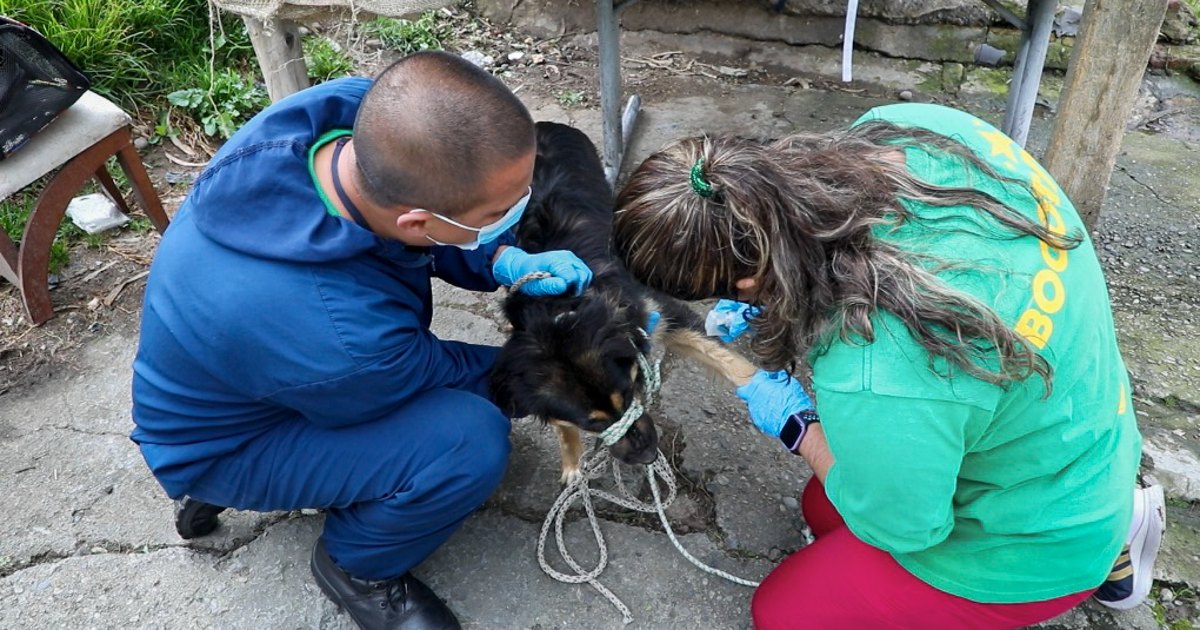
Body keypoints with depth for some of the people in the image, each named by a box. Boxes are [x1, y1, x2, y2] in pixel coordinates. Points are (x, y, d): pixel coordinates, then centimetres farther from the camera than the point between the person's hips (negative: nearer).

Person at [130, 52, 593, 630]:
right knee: (471, 440, -27)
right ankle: (356, 567, 5)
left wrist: (507, 263, -19)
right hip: (223, 441, -7)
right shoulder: (342, 337, -43)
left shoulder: (359, 111, -26)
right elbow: (436, 374, -19)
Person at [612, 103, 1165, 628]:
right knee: (824, 512, 26)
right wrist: (783, 301, -2)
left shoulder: (874, 381, -44)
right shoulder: (911, 125, -22)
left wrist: (797, 427, -11)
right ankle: (1113, 512, 22)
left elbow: (901, 527, -22)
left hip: (1031, 546, -7)